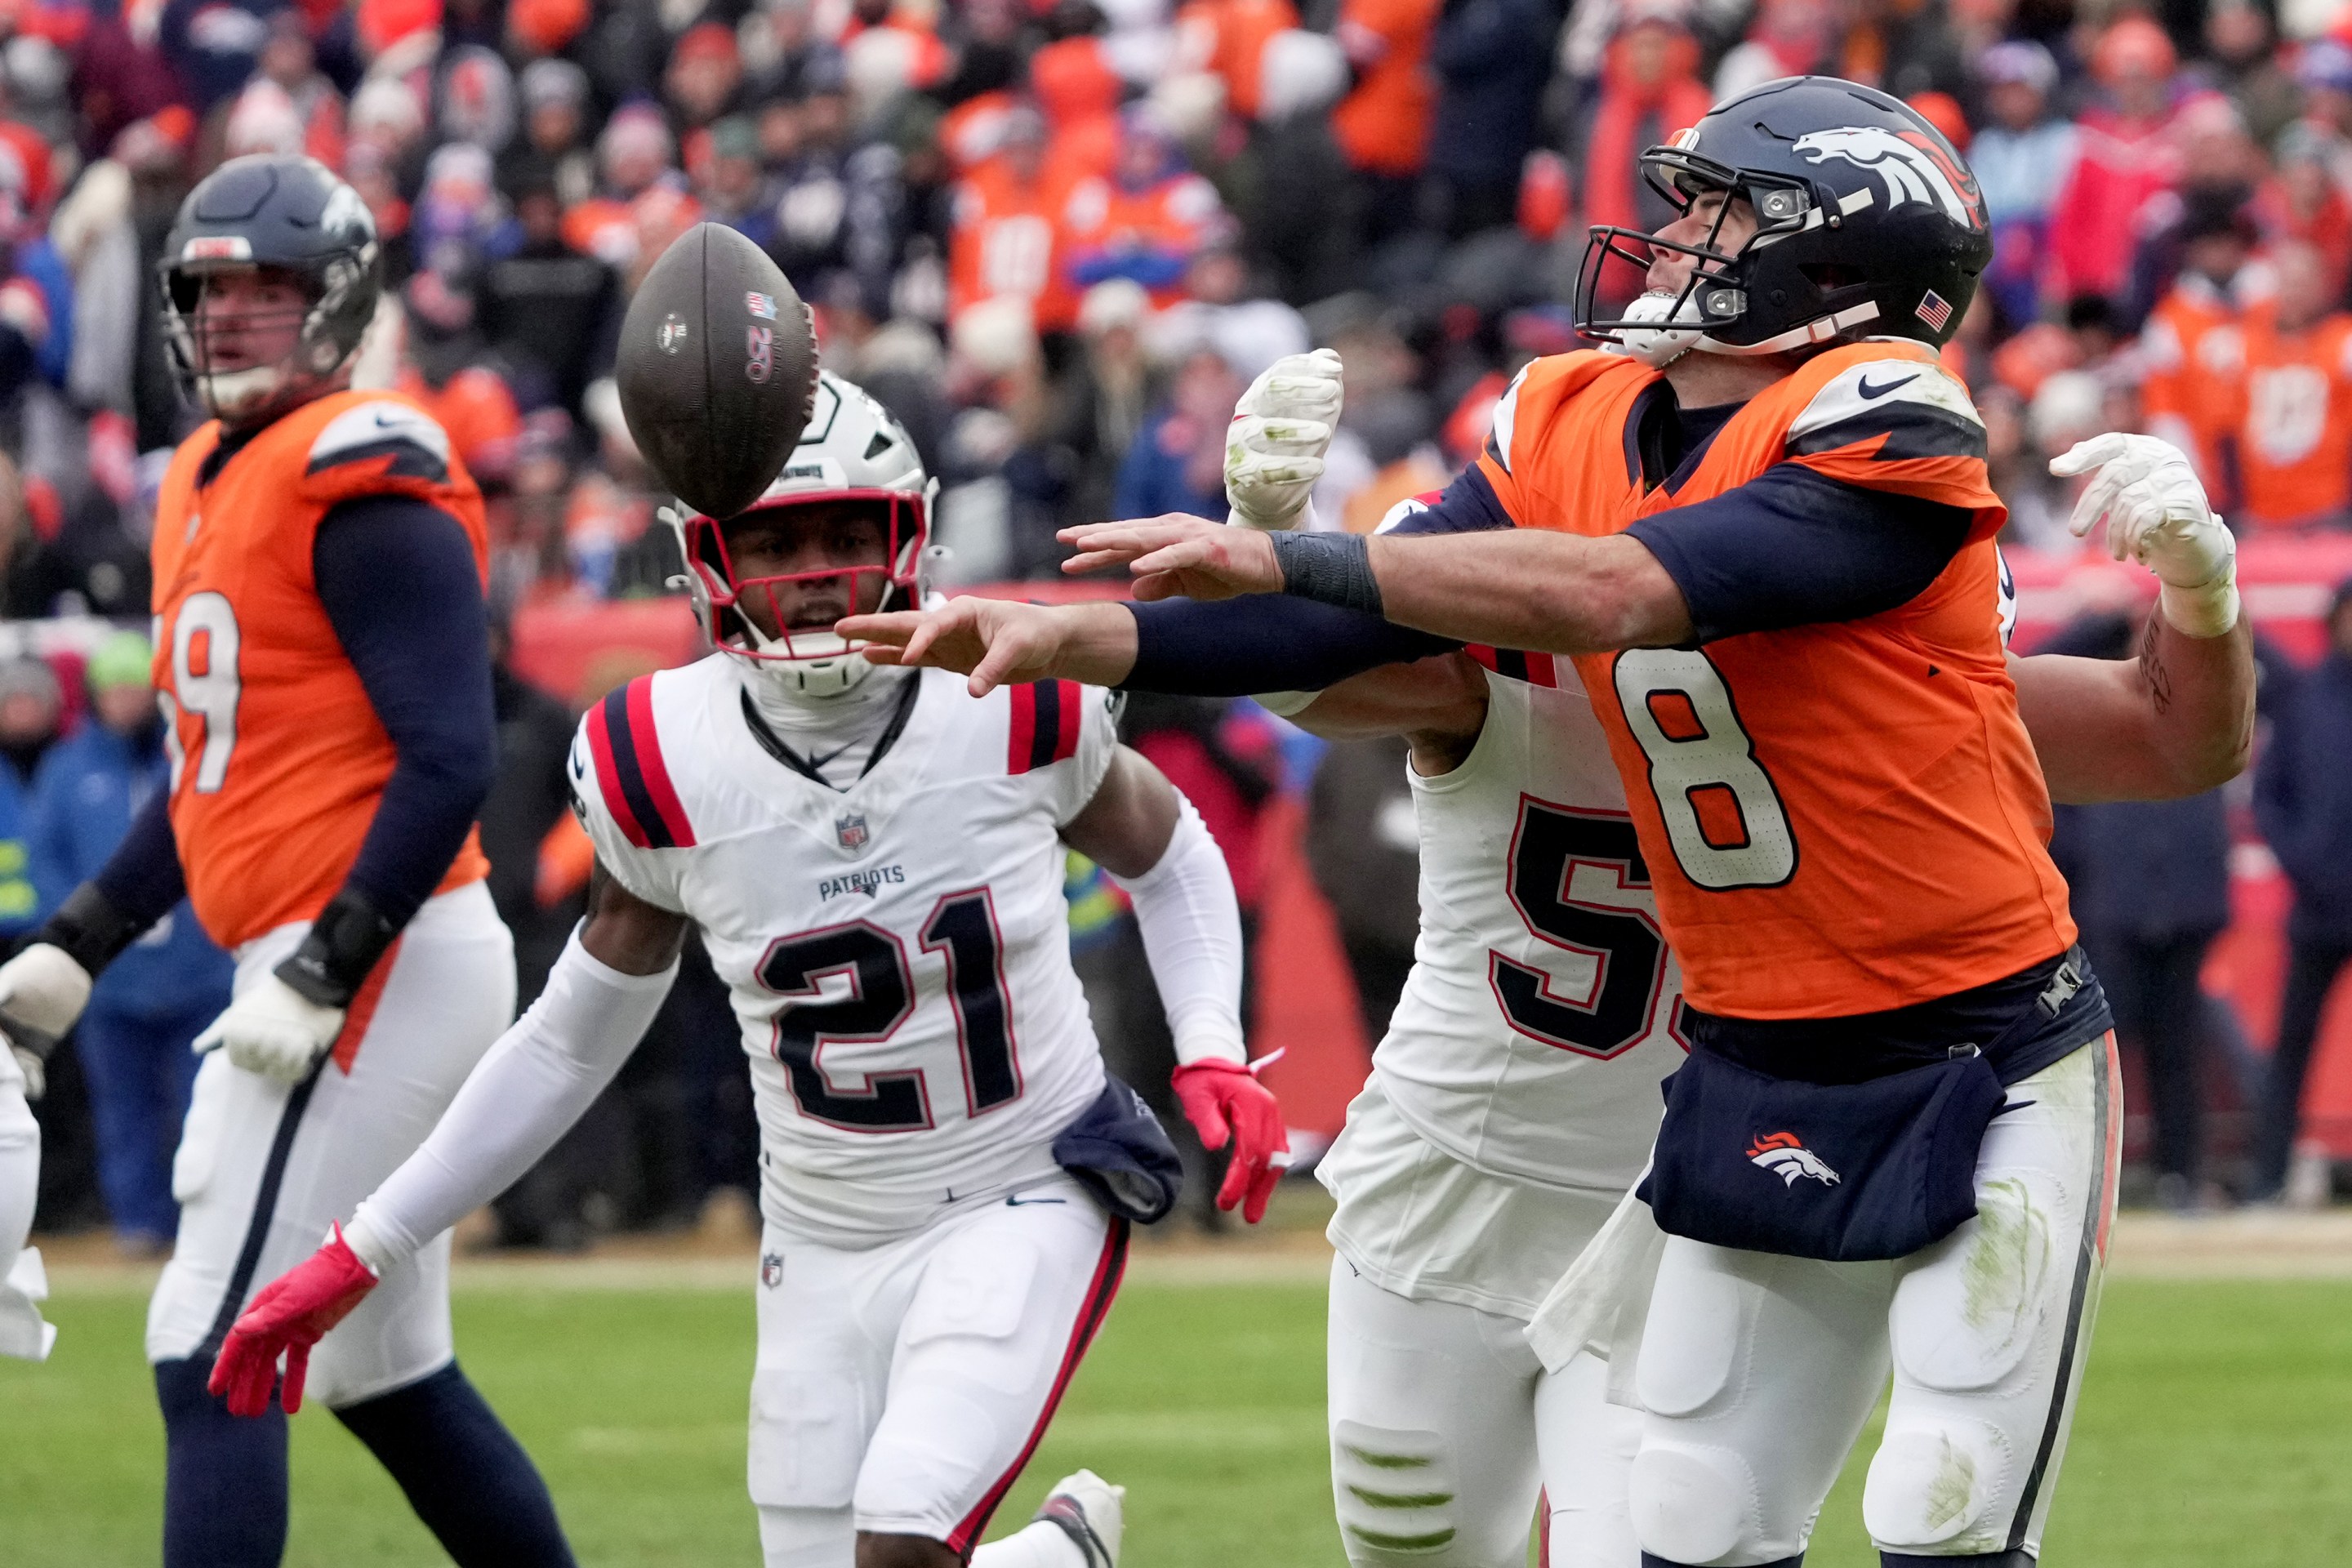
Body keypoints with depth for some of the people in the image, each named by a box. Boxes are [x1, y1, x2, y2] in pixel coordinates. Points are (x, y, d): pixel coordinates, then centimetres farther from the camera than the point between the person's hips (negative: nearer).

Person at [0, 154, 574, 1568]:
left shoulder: (361, 484, -13)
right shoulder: (206, 484, 17)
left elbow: (452, 761, -19)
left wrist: (326, 975, -22)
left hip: (386, 960, -10)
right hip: (316, 968, 10)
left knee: (213, 1359, -12)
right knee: (387, 1377, 15)